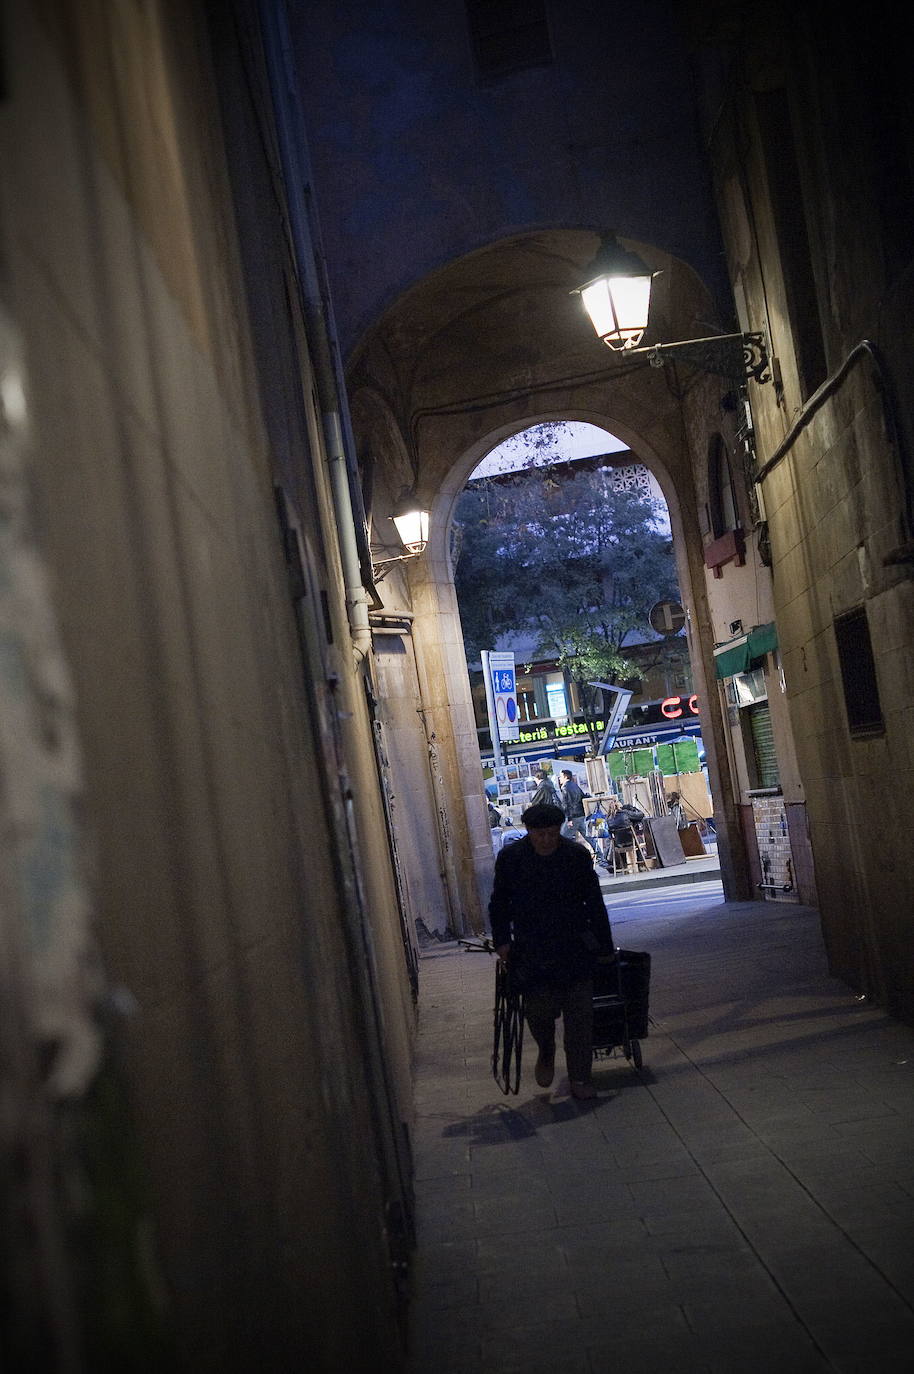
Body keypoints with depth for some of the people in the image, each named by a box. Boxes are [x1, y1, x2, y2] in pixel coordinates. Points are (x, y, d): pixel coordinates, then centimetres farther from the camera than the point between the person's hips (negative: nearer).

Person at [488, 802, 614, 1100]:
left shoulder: (577, 855, -2)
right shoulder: (510, 858, -3)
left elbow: (595, 904, 6)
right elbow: (499, 903, 8)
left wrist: (605, 945, 7)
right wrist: (502, 940, 1)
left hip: (575, 948, 1)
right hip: (532, 950, -1)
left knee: (579, 1014, 1)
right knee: (540, 1009, -8)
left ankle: (580, 1079, 13)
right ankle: (546, 1053, 25)